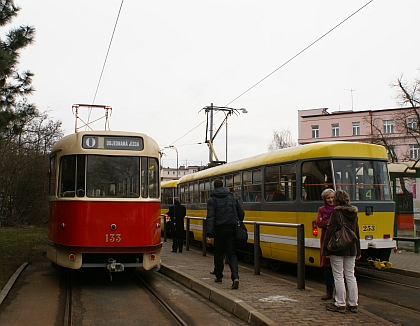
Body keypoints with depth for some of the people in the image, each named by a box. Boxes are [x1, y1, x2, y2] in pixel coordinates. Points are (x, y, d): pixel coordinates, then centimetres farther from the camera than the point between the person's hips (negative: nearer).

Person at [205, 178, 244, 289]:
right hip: (232, 229, 2)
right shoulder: (232, 197, 8)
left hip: (219, 229, -2)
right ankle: (235, 277, -16)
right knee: (232, 253, 2)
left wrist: (208, 234, -13)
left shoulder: (212, 200, -2)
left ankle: (218, 276, 25)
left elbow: (210, 217, -11)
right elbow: (241, 213, 7)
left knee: (219, 253, 14)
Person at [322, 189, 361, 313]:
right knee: (350, 276, 11)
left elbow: (330, 232, -14)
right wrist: (358, 251, 20)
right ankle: (353, 304, 16)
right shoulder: (354, 214, 7)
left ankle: (340, 304, 6)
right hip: (351, 249, 6)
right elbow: (357, 233, 13)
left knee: (338, 276, 1)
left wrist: (326, 250, -9)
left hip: (337, 249, -6)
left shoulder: (336, 212, -13)